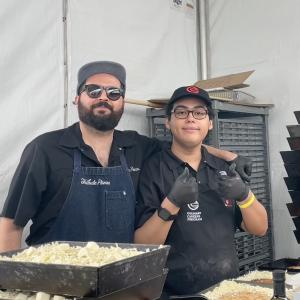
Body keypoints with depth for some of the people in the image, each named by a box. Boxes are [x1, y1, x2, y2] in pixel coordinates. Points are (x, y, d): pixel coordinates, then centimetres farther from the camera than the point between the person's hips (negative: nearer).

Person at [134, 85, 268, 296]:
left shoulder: (224, 168, 3)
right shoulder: (152, 169, -11)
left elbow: (259, 228, 2)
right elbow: (141, 247, -15)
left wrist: (244, 195, -16)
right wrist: (171, 204, -29)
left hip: (226, 288, 5)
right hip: (173, 292, -4)